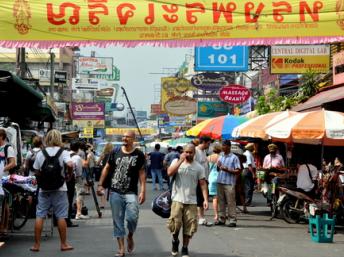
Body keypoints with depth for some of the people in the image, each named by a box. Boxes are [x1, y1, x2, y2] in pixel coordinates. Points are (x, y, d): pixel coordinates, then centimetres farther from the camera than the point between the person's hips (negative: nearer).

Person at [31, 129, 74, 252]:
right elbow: (70, 164, -21)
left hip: (44, 188, 2)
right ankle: (64, 244, 10)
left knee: (40, 216, 6)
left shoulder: (40, 153, 5)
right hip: (59, 188, -2)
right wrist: (69, 175, -3)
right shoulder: (63, 152, -5)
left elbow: (36, 172, 7)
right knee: (61, 216, 4)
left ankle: (36, 244, 7)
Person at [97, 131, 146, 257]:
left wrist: (143, 191, -8)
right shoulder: (115, 153, 6)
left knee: (132, 217, -16)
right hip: (115, 192, 3)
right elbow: (106, 168, 13)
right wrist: (100, 184, 7)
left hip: (131, 193, -2)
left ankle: (130, 237, 15)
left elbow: (142, 173, -1)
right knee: (118, 221, 4)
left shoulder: (139, 155, 0)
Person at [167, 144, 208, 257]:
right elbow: (169, 173, -14)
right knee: (175, 222, -9)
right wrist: (180, 161, -16)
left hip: (191, 201, 1)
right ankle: (175, 240, 20)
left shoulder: (199, 167, 4)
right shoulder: (176, 161, 4)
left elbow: (203, 184, 3)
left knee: (189, 226, 2)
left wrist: (205, 199, -6)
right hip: (177, 199, -1)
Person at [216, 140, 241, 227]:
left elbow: (238, 171, -6)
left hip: (229, 183, -6)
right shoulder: (221, 157, 17)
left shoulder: (234, 157, -2)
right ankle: (221, 219, 16)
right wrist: (218, 167, 1)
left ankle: (233, 220, -2)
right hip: (220, 182, 6)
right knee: (221, 201, 9)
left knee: (231, 202, -5)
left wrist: (227, 170, -17)